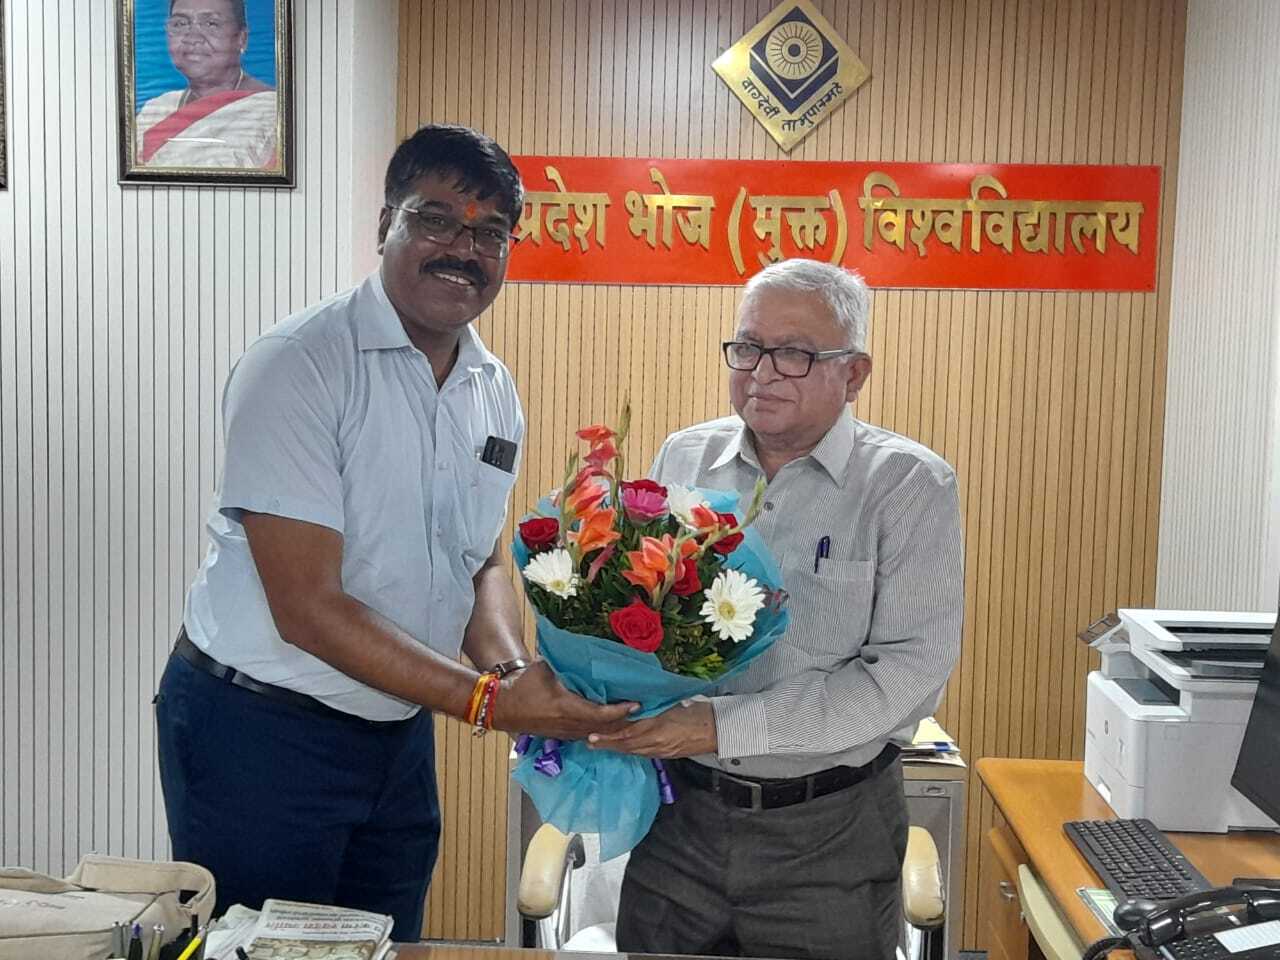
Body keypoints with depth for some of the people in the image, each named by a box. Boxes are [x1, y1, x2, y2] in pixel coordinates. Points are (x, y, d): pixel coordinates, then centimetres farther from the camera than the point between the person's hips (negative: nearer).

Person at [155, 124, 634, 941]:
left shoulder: (496, 393, 2)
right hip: (258, 728, -6)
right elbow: (307, 608, -23)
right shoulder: (298, 366, -19)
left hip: (400, 733, 7)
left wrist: (516, 673, -10)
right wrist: (489, 700, -25)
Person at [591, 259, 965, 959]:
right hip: (680, 818, 3)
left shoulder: (909, 485, -9)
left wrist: (724, 726, -24)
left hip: (830, 834, -3)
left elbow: (911, 670, -18)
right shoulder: (683, 458, 4)